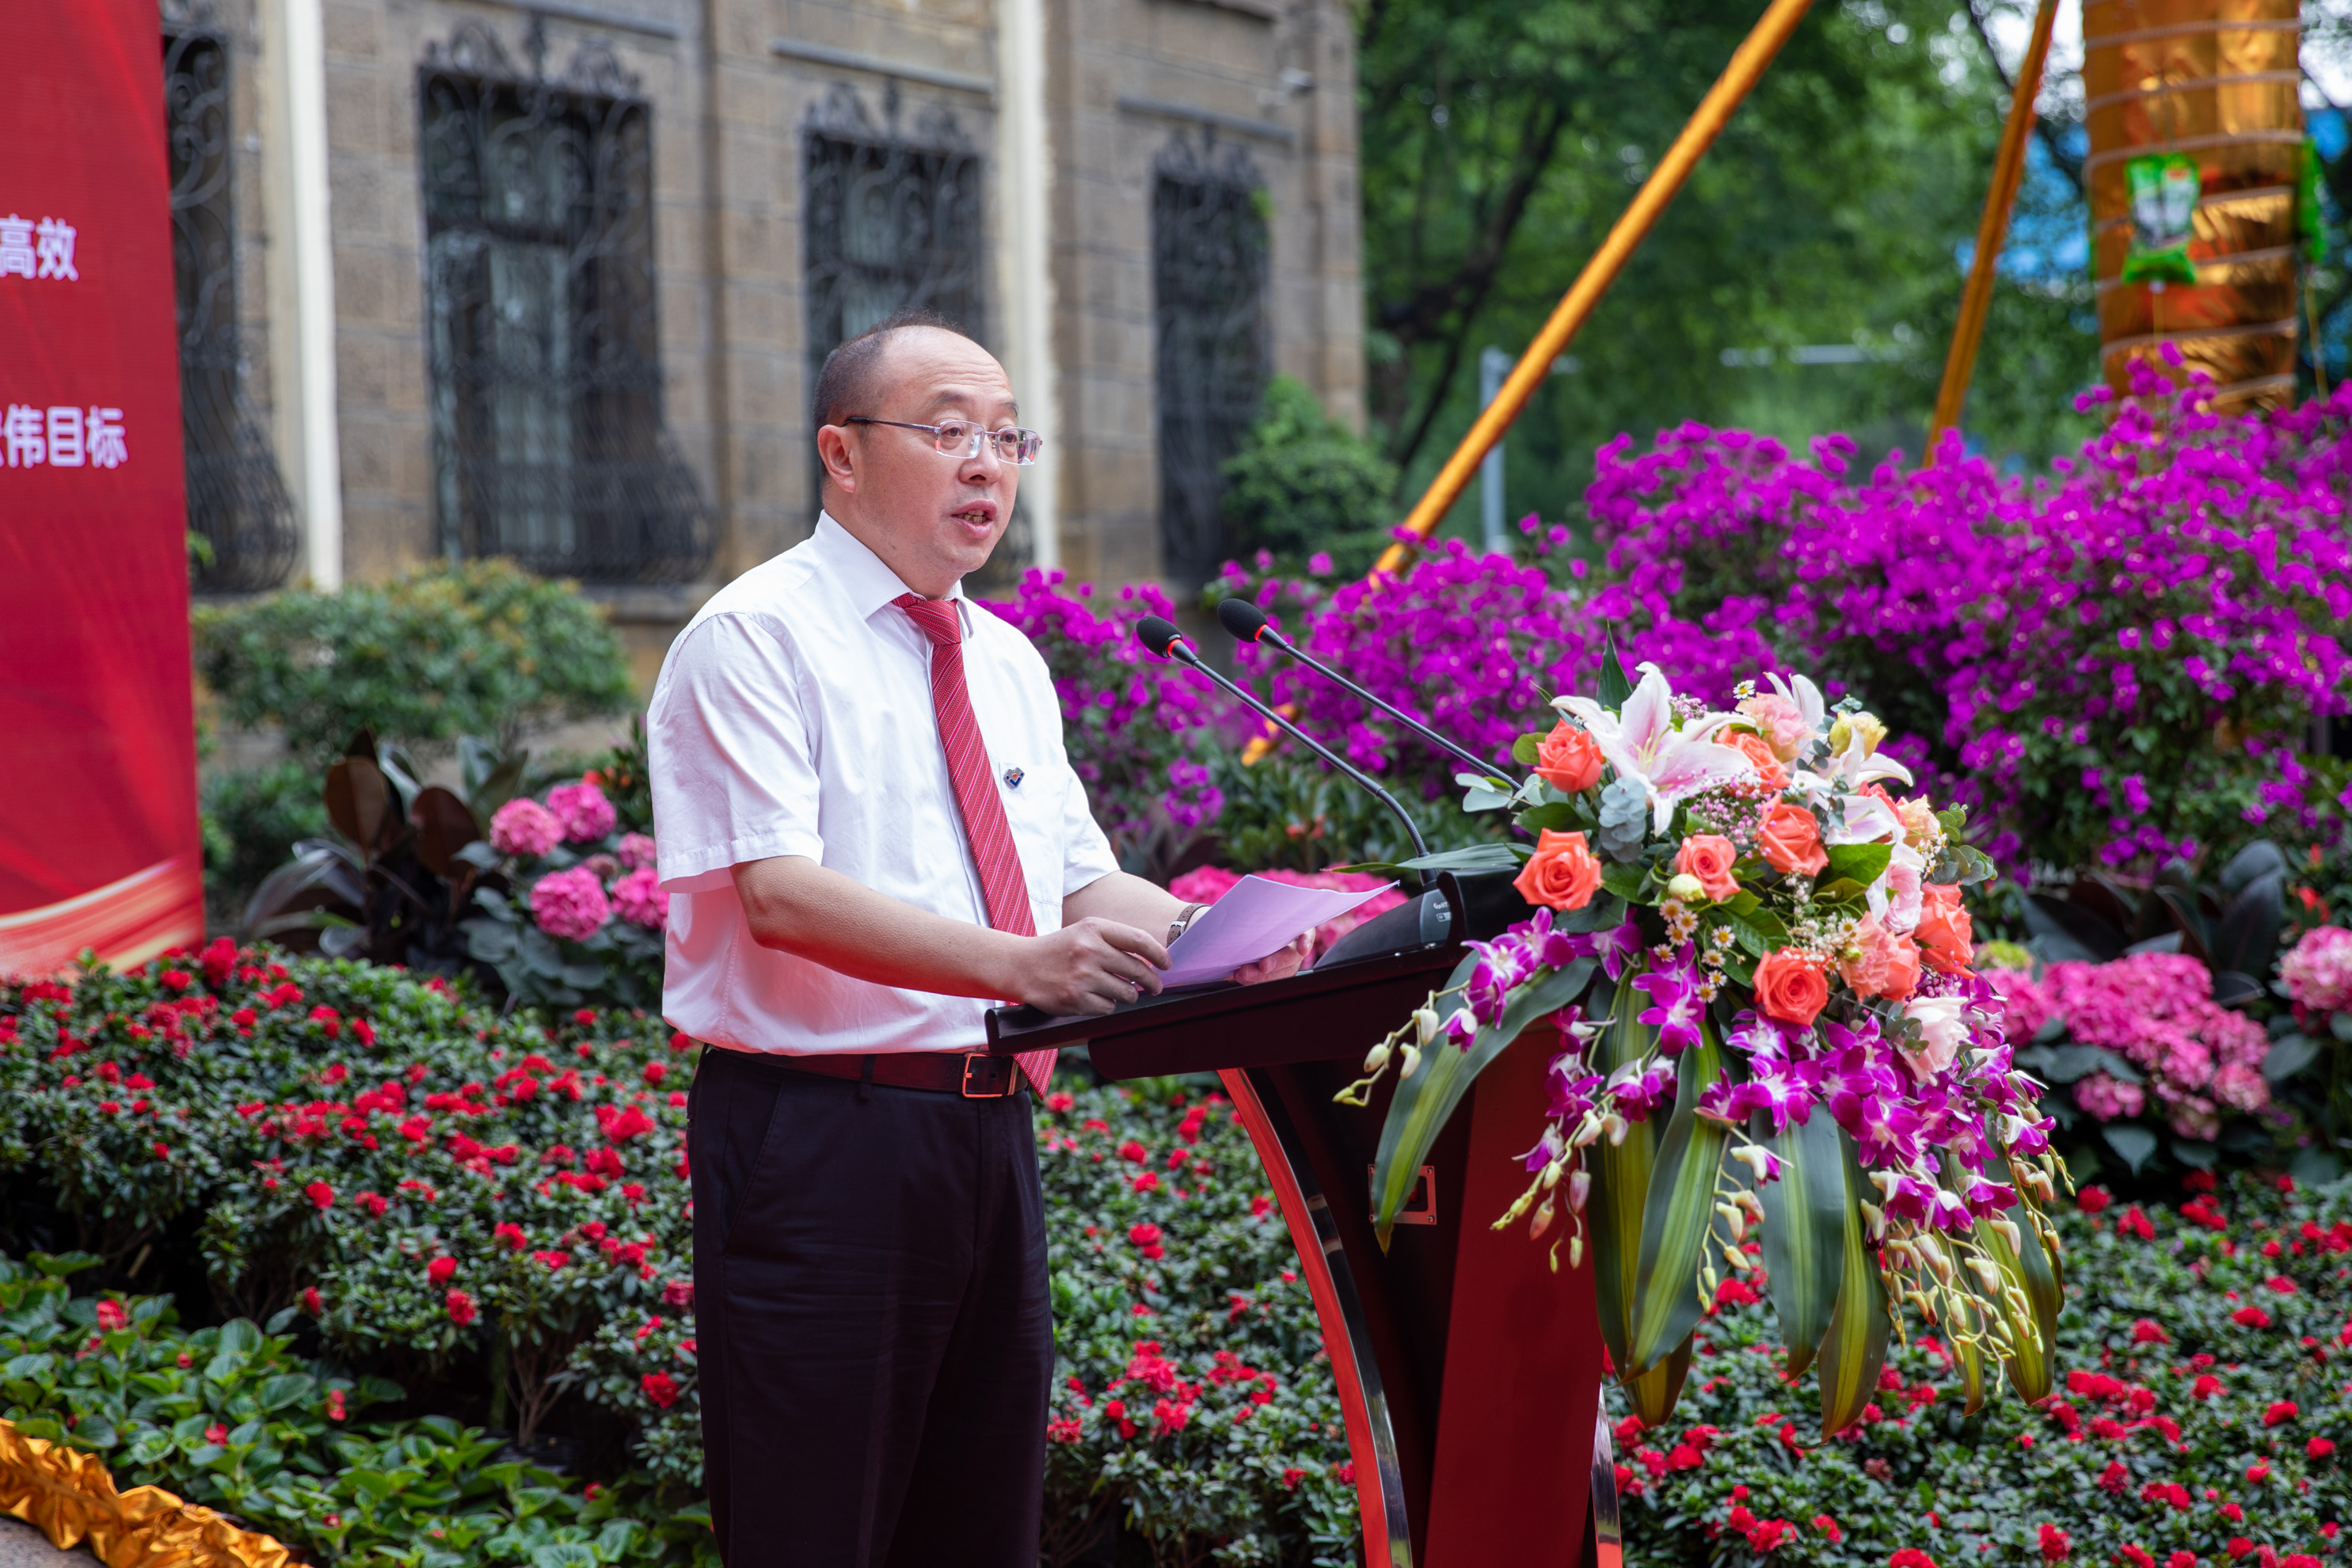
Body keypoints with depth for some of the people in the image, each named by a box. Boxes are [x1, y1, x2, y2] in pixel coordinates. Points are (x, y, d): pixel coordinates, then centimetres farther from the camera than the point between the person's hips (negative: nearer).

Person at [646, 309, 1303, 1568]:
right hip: (817, 1134, -7)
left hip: (990, 1132, 8)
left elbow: (1086, 884, 14)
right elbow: (779, 893, -20)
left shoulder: (1008, 663, 16)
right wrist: (1020, 965, -32)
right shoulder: (755, 638, -8)